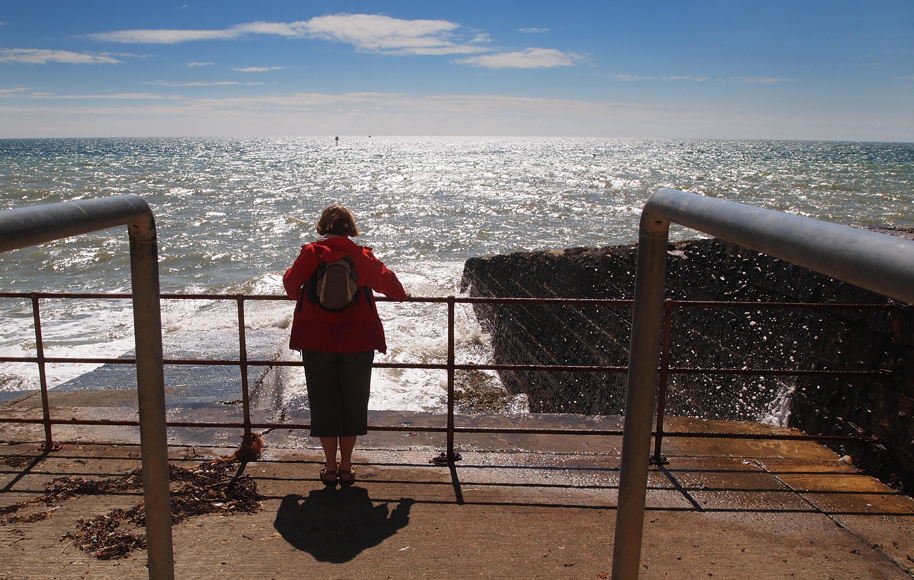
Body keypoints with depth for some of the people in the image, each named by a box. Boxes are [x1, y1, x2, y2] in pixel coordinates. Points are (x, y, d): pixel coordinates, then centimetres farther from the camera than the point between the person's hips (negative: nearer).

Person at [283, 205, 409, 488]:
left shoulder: (310, 254, -2)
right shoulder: (361, 255, -2)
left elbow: (291, 284, 11)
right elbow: (386, 279, 10)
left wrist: (299, 295, 34)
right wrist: (401, 294, 31)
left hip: (316, 340, 0)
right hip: (356, 342, 0)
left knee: (323, 401, 11)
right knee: (353, 401, 12)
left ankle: (330, 468, 17)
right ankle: (346, 468, 18)